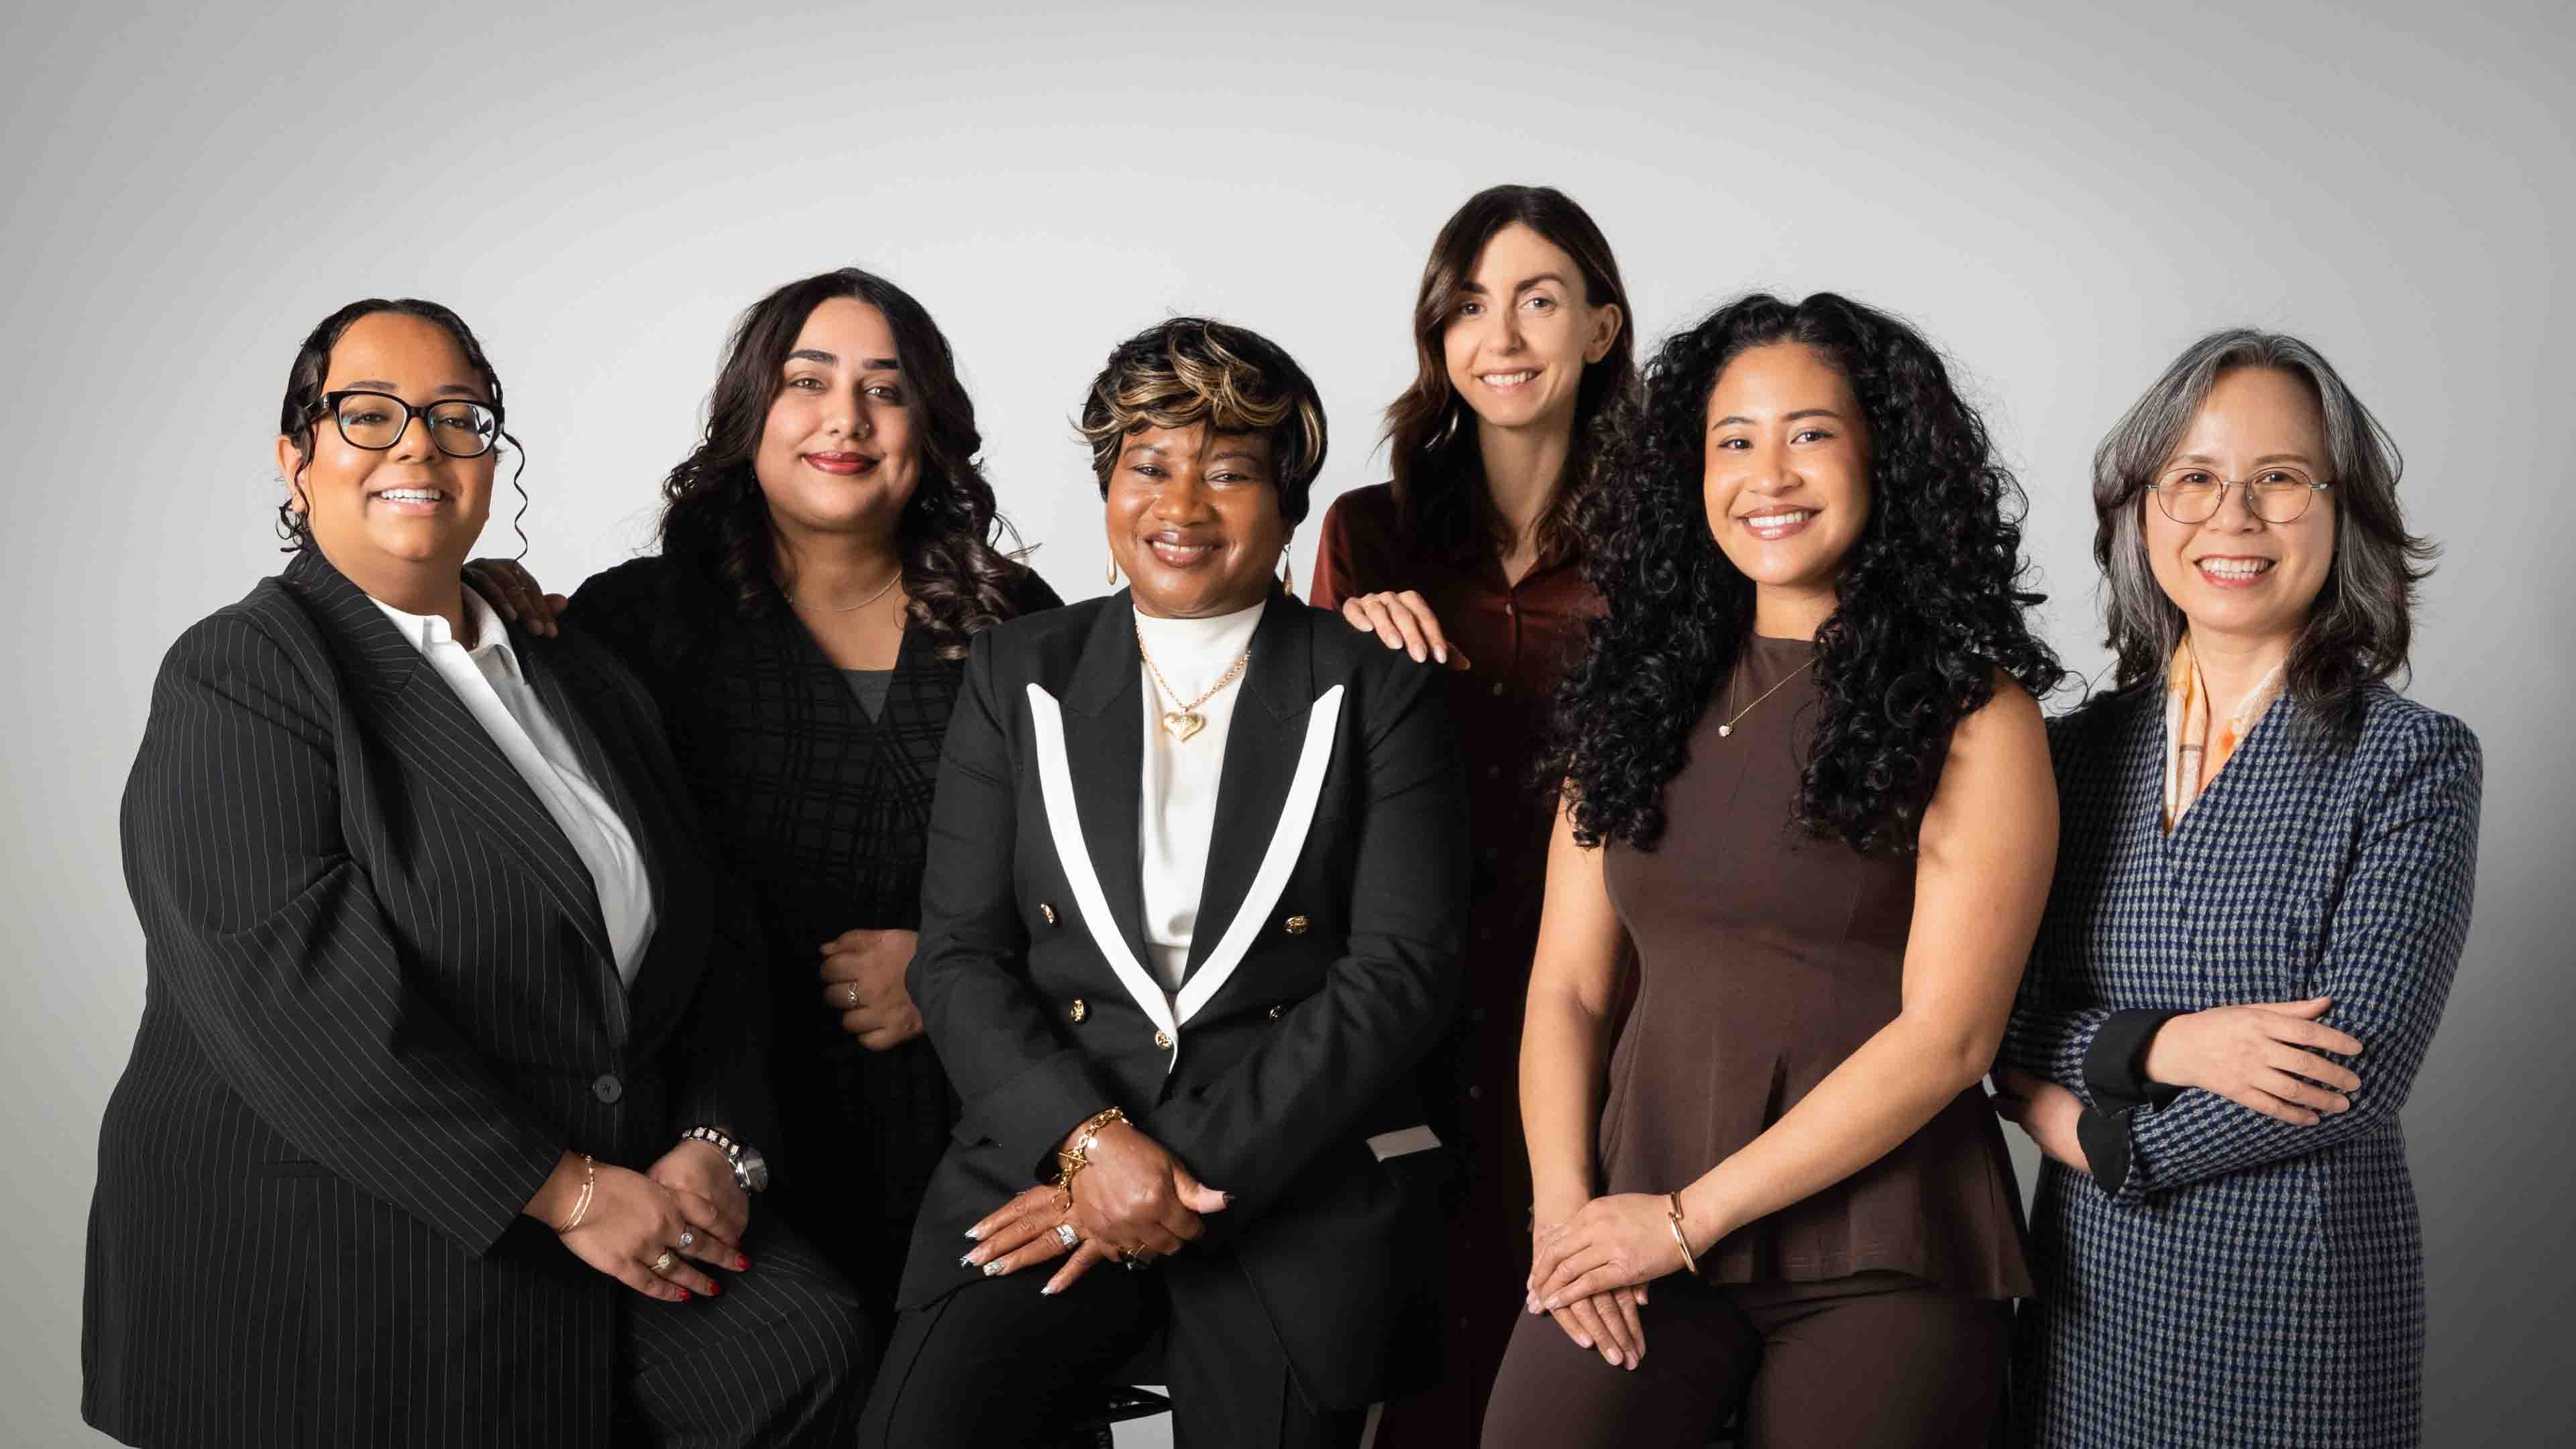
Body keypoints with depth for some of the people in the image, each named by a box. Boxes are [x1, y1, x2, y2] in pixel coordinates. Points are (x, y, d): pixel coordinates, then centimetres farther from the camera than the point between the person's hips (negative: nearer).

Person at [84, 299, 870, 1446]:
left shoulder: (580, 678, 17)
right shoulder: (238, 675, -4)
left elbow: (699, 944, 14)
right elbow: (298, 988, -16)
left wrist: (716, 1148, -5)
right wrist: (569, 1191, -17)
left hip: (624, 1210, 5)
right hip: (331, 1269, -5)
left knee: (809, 1343, -17)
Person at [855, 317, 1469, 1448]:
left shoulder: (1379, 692, 5)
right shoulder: (1019, 675, 12)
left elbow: (1403, 973, -3)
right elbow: (958, 957, 6)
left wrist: (1196, 1167, -12)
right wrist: (1088, 1142, -11)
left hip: (1304, 1176, 0)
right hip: (1045, 1158, 1)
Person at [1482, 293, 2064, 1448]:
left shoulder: (1974, 713, -3)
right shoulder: (1639, 692, 10)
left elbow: (1947, 1037, -9)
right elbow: (1567, 985, 9)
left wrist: (1685, 1218, -10)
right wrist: (1564, 1207, -6)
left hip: (1878, 1257, -2)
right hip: (1635, 1228, 3)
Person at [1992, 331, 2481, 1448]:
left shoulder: (2412, 761, -6)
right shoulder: (2077, 751, 5)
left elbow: (2356, 1072, -14)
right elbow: (1999, 1023, -1)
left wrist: (2099, 1137, -9)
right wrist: (2160, 1047, -18)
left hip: (2298, 1304, -3)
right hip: (2085, 1295, 4)